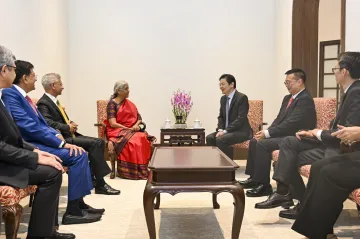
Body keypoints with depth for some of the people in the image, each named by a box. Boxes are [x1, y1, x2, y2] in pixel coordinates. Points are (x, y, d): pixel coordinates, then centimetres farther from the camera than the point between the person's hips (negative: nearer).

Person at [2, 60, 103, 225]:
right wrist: (61, 142, -21)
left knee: (80, 153, 4)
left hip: (37, 141, 10)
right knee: (77, 155, -19)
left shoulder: (22, 95, 16)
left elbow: (40, 122, 19)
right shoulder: (9, 94, -15)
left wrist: (56, 134, -1)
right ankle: (72, 211, -13)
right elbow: (29, 126, -23)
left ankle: (79, 202, 8)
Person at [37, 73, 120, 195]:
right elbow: (48, 122, -26)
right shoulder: (43, 103, -11)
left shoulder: (54, 101, 20)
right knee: (93, 144, -22)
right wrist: (68, 128, -16)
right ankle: (100, 184, -17)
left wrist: (71, 124, 4)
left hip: (68, 135, 10)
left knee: (100, 142, -2)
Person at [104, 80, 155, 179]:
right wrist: (129, 129, -17)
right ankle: (132, 172, -29)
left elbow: (139, 118, 13)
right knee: (131, 141, -36)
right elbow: (113, 124, -11)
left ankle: (143, 170, -26)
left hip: (132, 130, 5)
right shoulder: (112, 104, -2)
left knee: (143, 138, -29)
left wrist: (136, 125, -10)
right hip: (117, 131, -5)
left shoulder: (129, 103, 17)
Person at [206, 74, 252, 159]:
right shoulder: (223, 98, 11)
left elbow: (241, 119, -20)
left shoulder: (242, 97, -13)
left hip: (241, 131, -7)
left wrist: (225, 131, -23)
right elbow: (221, 117, 15)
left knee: (221, 139, -28)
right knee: (210, 138, -14)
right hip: (226, 130, 8)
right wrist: (220, 130, -5)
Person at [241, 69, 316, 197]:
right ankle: (254, 178, 12)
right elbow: (279, 119, 15)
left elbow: (291, 123, -23)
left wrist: (267, 133, -20)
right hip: (284, 134, 10)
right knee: (254, 141, 5)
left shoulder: (305, 99, -16)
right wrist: (266, 132, -4)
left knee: (262, 144, -25)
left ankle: (264, 185, -20)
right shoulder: (287, 98, 15)